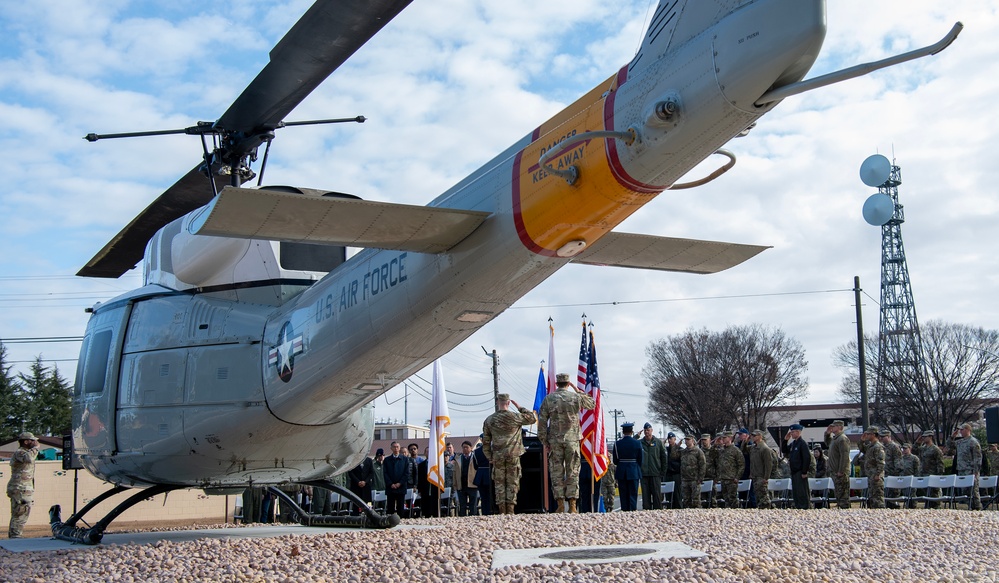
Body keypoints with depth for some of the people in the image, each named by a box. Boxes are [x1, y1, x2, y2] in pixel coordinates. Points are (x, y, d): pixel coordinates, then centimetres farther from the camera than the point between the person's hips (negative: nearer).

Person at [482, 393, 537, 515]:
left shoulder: (489, 420, 5)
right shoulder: (514, 417, -5)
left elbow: (486, 442, 8)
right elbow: (533, 418, 9)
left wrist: (490, 458, 14)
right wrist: (520, 408, 12)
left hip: (497, 457, 2)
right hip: (513, 455, -2)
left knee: (499, 483, 7)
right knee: (512, 483, 3)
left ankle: (502, 511, 3)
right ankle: (510, 510, -1)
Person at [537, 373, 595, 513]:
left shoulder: (548, 399, -1)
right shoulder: (576, 397, 0)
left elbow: (542, 421, -2)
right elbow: (592, 404, 18)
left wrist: (544, 441, 5)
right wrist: (580, 392, 28)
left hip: (555, 440, 0)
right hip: (572, 440, 0)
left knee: (556, 473, 5)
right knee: (573, 472, 5)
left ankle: (560, 505, 1)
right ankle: (572, 505, 1)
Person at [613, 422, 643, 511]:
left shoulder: (617, 444, -3)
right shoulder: (637, 443, -6)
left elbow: (615, 461, 1)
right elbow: (640, 460, 0)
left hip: (621, 473, 1)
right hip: (634, 473, -1)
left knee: (624, 496, 7)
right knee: (633, 495, 2)